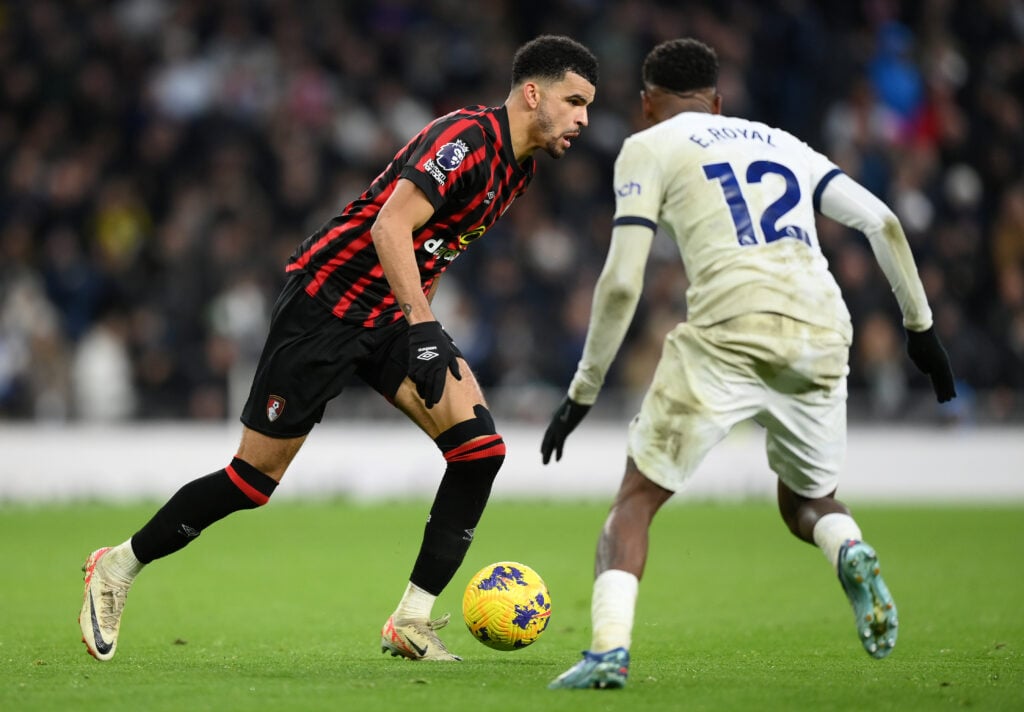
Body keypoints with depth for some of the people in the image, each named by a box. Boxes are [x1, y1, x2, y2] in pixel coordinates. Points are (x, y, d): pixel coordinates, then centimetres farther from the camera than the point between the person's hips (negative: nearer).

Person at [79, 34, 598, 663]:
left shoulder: (520, 168, 9)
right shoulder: (467, 138, -21)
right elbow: (391, 228, -32)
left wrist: (419, 321, 26)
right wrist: (422, 329, -38)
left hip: (395, 315, 8)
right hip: (328, 303, -8)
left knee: (480, 446, -12)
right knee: (254, 480, -3)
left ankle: (413, 621, -6)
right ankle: (119, 568, 18)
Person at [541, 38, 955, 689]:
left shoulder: (649, 147, 13)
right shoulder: (781, 143, 27)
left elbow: (622, 284, 3)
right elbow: (882, 222, 18)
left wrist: (583, 392, 10)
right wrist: (920, 324, 25)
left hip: (730, 336, -4)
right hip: (822, 337, 5)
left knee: (636, 499, 5)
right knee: (808, 501, 24)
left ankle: (609, 650, -15)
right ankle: (852, 553, -10)